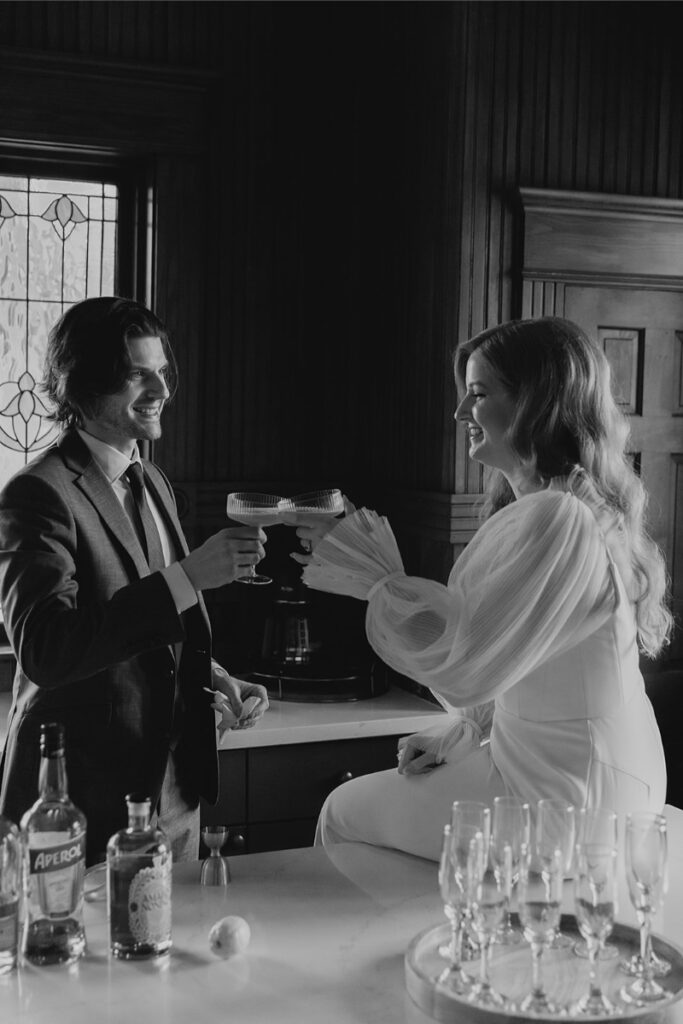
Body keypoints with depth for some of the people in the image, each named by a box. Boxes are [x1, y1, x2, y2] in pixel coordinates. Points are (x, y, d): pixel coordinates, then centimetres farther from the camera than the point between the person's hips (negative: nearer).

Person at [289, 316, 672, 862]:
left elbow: (467, 667, -24)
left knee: (343, 814, 5)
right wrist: (461, 732, 10)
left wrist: (380, 579, -15)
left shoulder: (557, 520, -24)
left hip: (565, 798, -10)